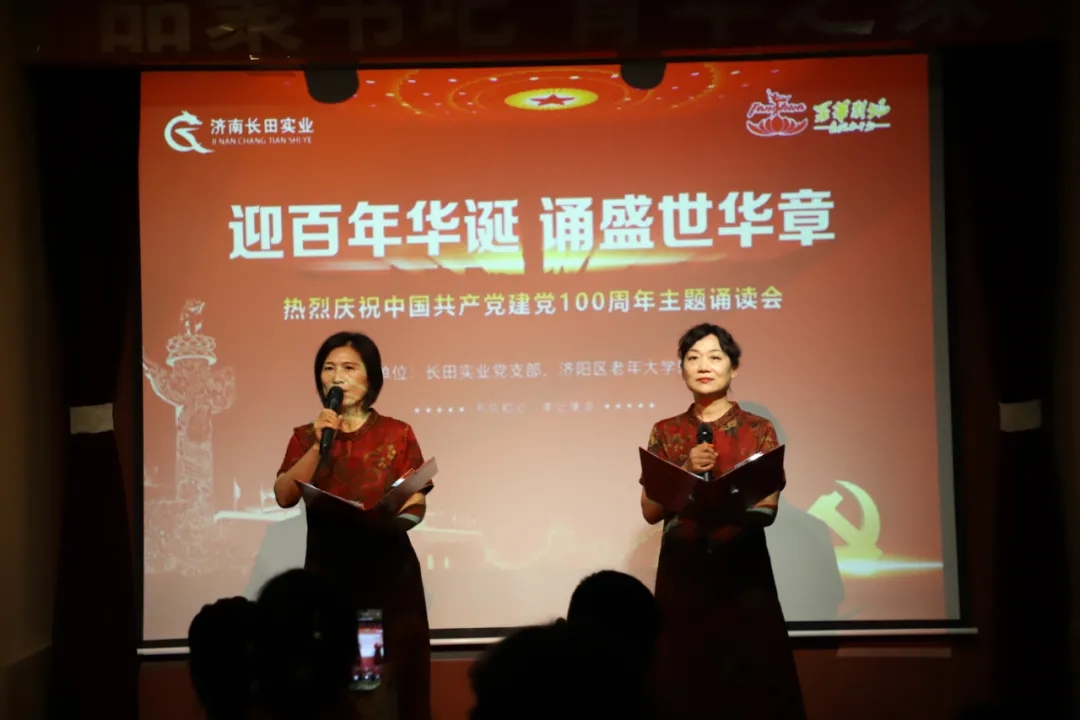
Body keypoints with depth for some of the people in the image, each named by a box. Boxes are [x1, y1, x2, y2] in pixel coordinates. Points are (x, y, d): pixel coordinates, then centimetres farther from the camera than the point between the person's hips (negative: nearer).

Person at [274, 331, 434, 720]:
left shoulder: (397, 434, 4)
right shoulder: (306, 436, 9)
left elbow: (416, 504, -1)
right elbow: (285, 496, -5)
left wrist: (389, 522, -22)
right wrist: (319, 444, -13)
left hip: (388, 570, -1)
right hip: (327, 571, 1)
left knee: (392, 678, -3)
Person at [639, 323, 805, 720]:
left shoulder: (759, 430, 3)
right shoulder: (665, 433, 8)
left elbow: (768, 507, -5)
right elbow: (650, 510, 2)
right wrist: (687, 471, -13)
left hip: (743, 570, -1)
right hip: (681, 573, 1)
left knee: (751, 684, 0)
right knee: (684, 683, 3)